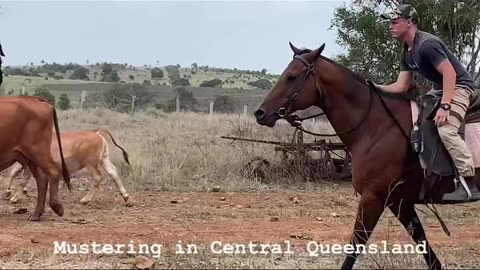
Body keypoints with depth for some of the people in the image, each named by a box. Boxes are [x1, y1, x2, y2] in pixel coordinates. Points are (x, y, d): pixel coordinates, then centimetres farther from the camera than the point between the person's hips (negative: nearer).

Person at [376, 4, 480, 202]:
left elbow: (450, 73, -28)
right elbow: (401, 87, 8)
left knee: (445, 129, -28)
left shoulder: (426, 44, -23)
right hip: (438, 89, 11)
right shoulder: (406, 53, 8)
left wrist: (444, 106, -34)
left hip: (458, 87, -11)